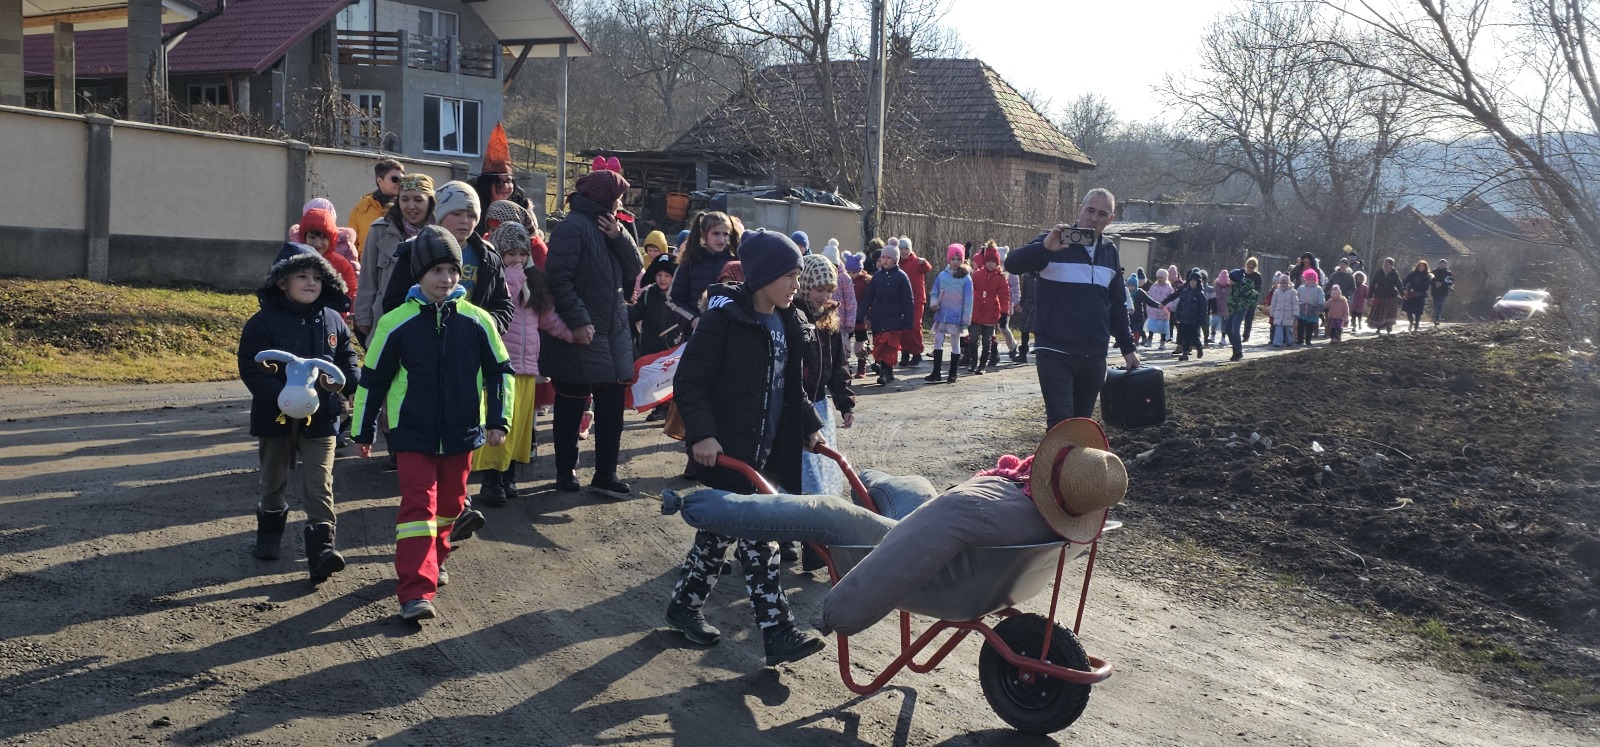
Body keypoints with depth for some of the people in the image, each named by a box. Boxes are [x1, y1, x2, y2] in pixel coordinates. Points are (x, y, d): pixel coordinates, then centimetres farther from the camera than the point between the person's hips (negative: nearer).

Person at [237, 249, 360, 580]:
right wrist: (282, 396, -26)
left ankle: (321, 549, -8)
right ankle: (269, 534, 39)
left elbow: (348, 359, 9)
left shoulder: (332, 320, 2)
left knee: (319, 485, -6)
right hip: (275, 417, -1)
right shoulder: (265, 322, -9)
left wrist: (343, 380, -14)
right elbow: (251, 368, -14)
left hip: (321, 418, 1)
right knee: (273, 482, 18)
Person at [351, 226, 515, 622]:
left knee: (450, 503, 15)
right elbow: (372, 380, 1)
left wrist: (499, 420, -1)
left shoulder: (477, 321, -3)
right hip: (413, 434, -3)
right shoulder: (396, 323, -8)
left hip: (462, 433, 3)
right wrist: (363, 431, 4)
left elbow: (501, 371, 6)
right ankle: (416, 591, -12)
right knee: (418, 505, -10)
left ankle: (433, 559, 39)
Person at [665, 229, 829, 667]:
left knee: (720, 530, 15)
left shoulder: (789, 324, 10)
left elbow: (792, 388, 21)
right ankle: (777, 631, -5)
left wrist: (810, 427, 10)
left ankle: (685, 606, 30)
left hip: (767, 450, 8)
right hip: (727, 449, -7)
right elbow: (690, 381, -14)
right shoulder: (725, 318, -13)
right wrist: (702, 433, -23)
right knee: (757, 535, -8)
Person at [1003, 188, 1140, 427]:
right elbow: (1012, 264, -18)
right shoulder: (1054, 242, -4)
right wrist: (1045, 246, -34)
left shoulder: (1110, 252, 12)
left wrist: (1127, 348, 17)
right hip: (1055, 352, -5)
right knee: (1061, 423, -11)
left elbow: (1117, 305, 19)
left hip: (1094, 355, 5)